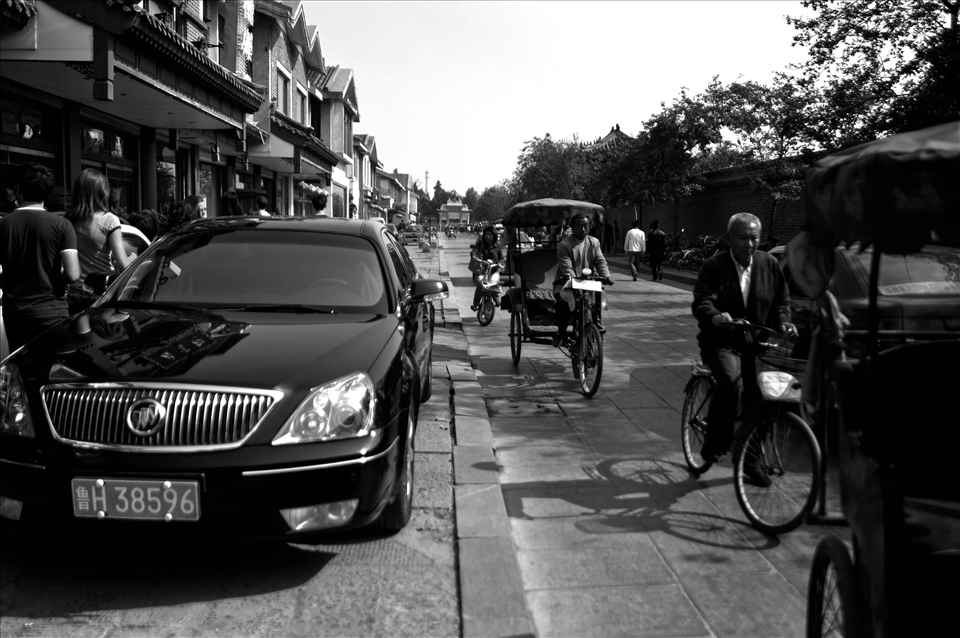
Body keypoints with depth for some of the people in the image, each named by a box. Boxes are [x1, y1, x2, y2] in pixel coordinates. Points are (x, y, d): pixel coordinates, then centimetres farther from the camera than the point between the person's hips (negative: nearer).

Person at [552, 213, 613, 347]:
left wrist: (606, 276, -20)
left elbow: (600, 261, 0)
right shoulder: (564, 245, -8)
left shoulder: (594, 242, 9)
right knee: (563, 299, -32)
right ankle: (561, 331, -9)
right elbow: (566, 268, -18)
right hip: (566, 281, -4)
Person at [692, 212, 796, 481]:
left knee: (756, 400, 2)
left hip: (756, 341, 4)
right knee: (732, 382, -31)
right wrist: (715, 316, -40)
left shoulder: (769, 264, 6)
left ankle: (749, 459, 23)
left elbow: (781, 300, 14)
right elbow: (701, 301, -17)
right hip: (722, 341, -4)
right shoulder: (713, 266, -5)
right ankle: (715, 444, -13)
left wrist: (783, 321, -6)